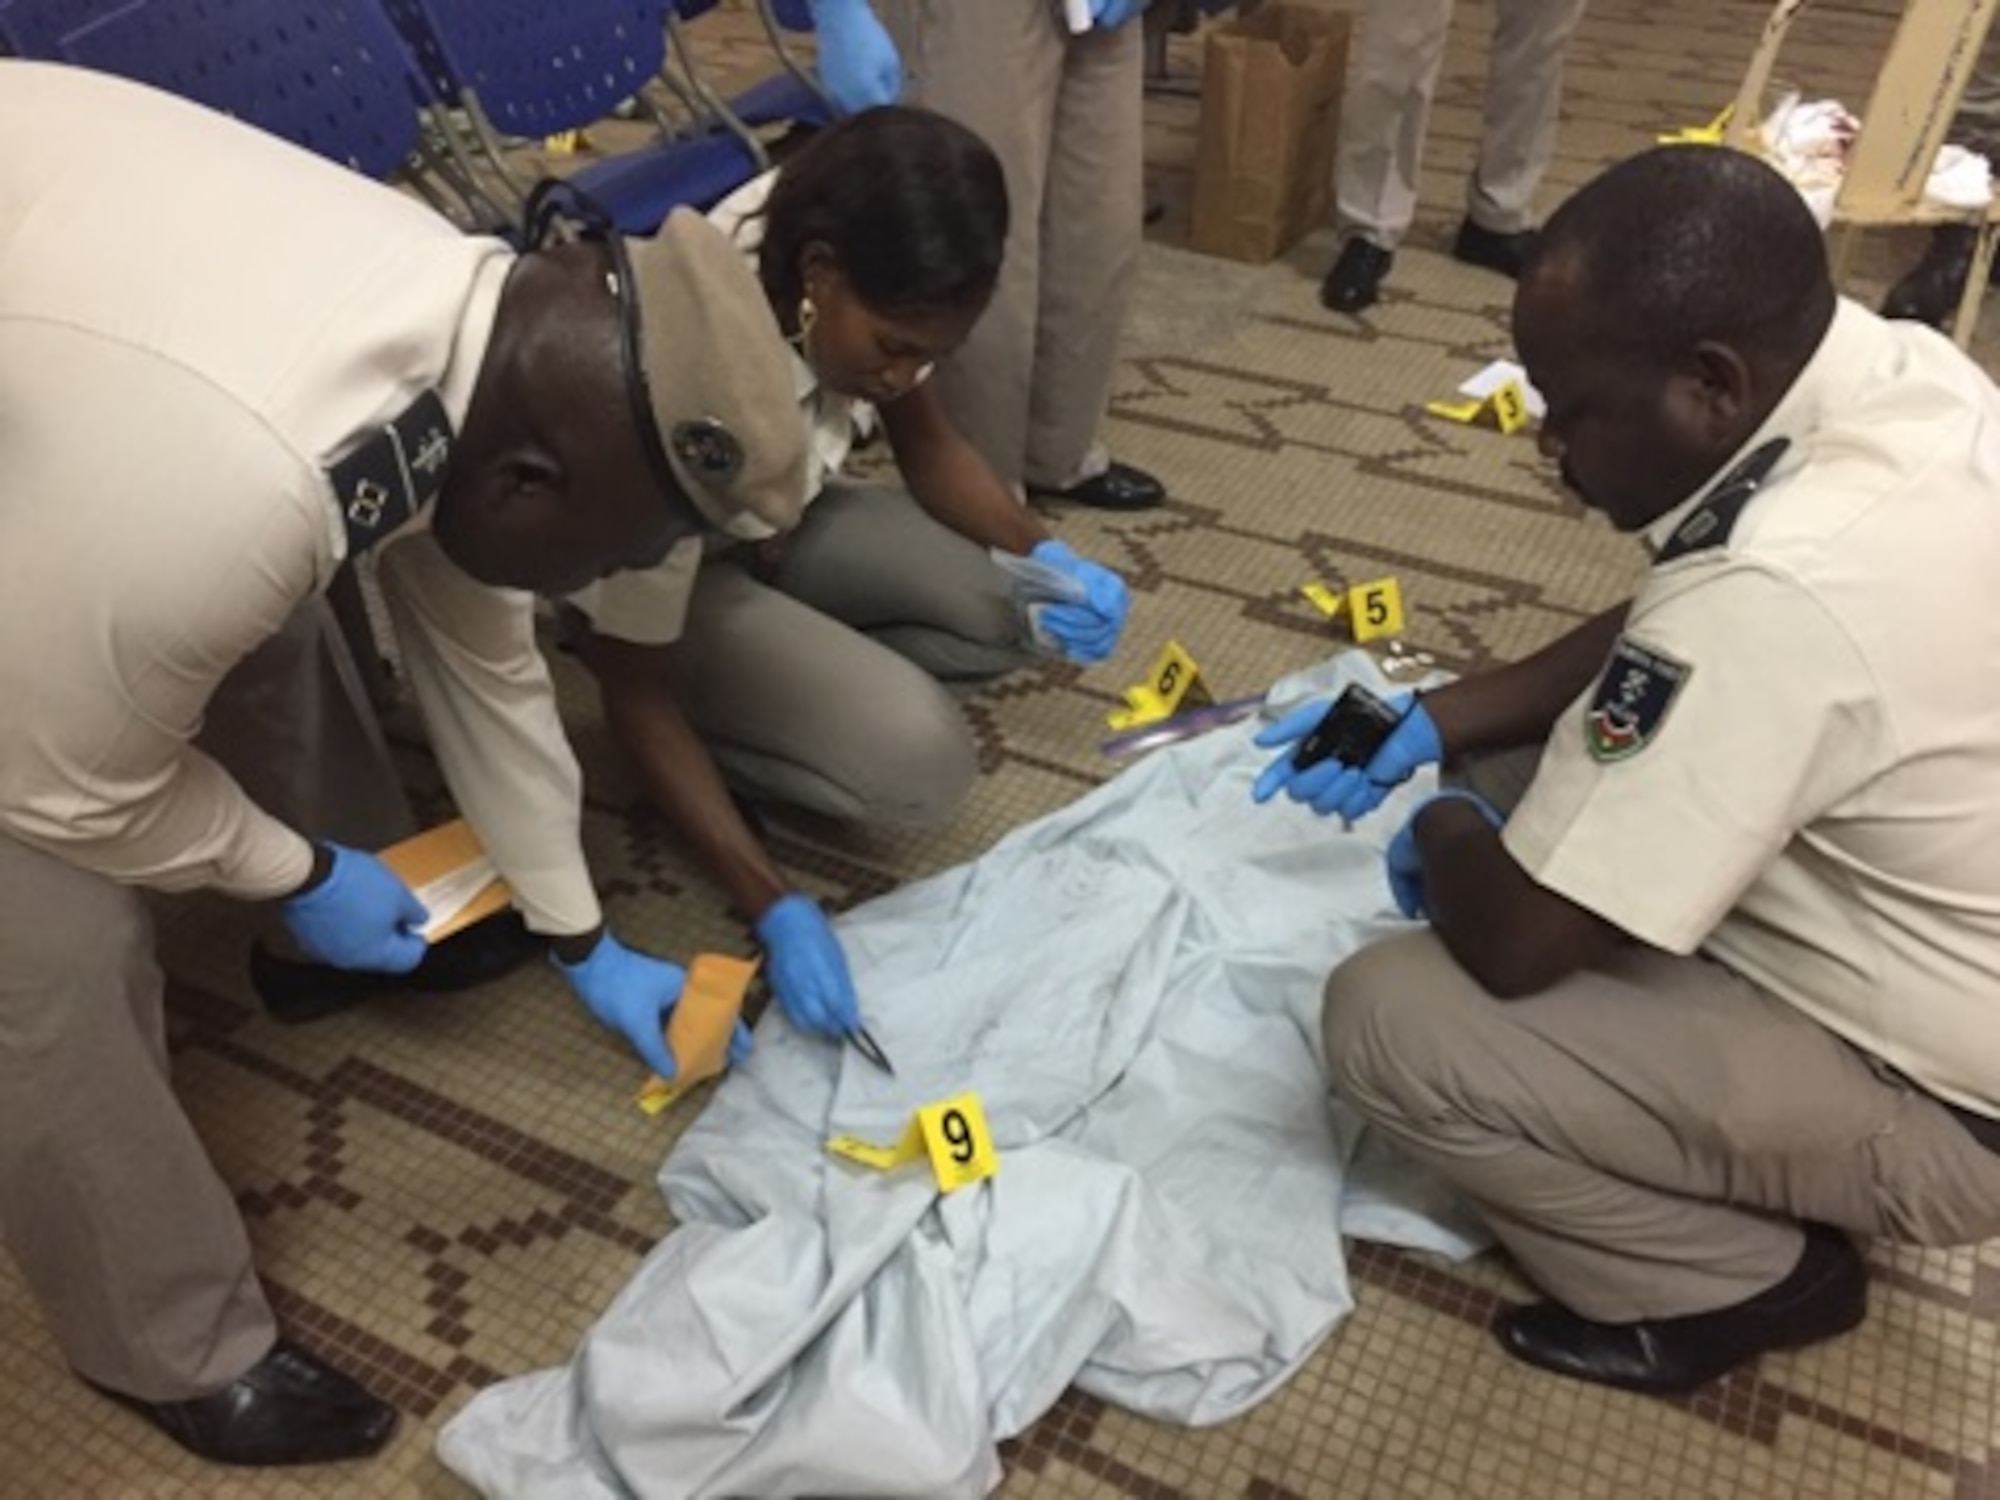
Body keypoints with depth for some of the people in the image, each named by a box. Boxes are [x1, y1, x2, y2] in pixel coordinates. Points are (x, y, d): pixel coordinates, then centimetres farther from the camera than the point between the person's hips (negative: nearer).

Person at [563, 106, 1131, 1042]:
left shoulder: (837, 241, -22)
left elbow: (925, 442, -3)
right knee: (920, 761, -25)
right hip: (659, 573, -6)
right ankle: (715, 721, 1)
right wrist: (774, 910, -31)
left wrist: (1043, 556, -21)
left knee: (1032, 613, -7)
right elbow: (633, 690, -28)